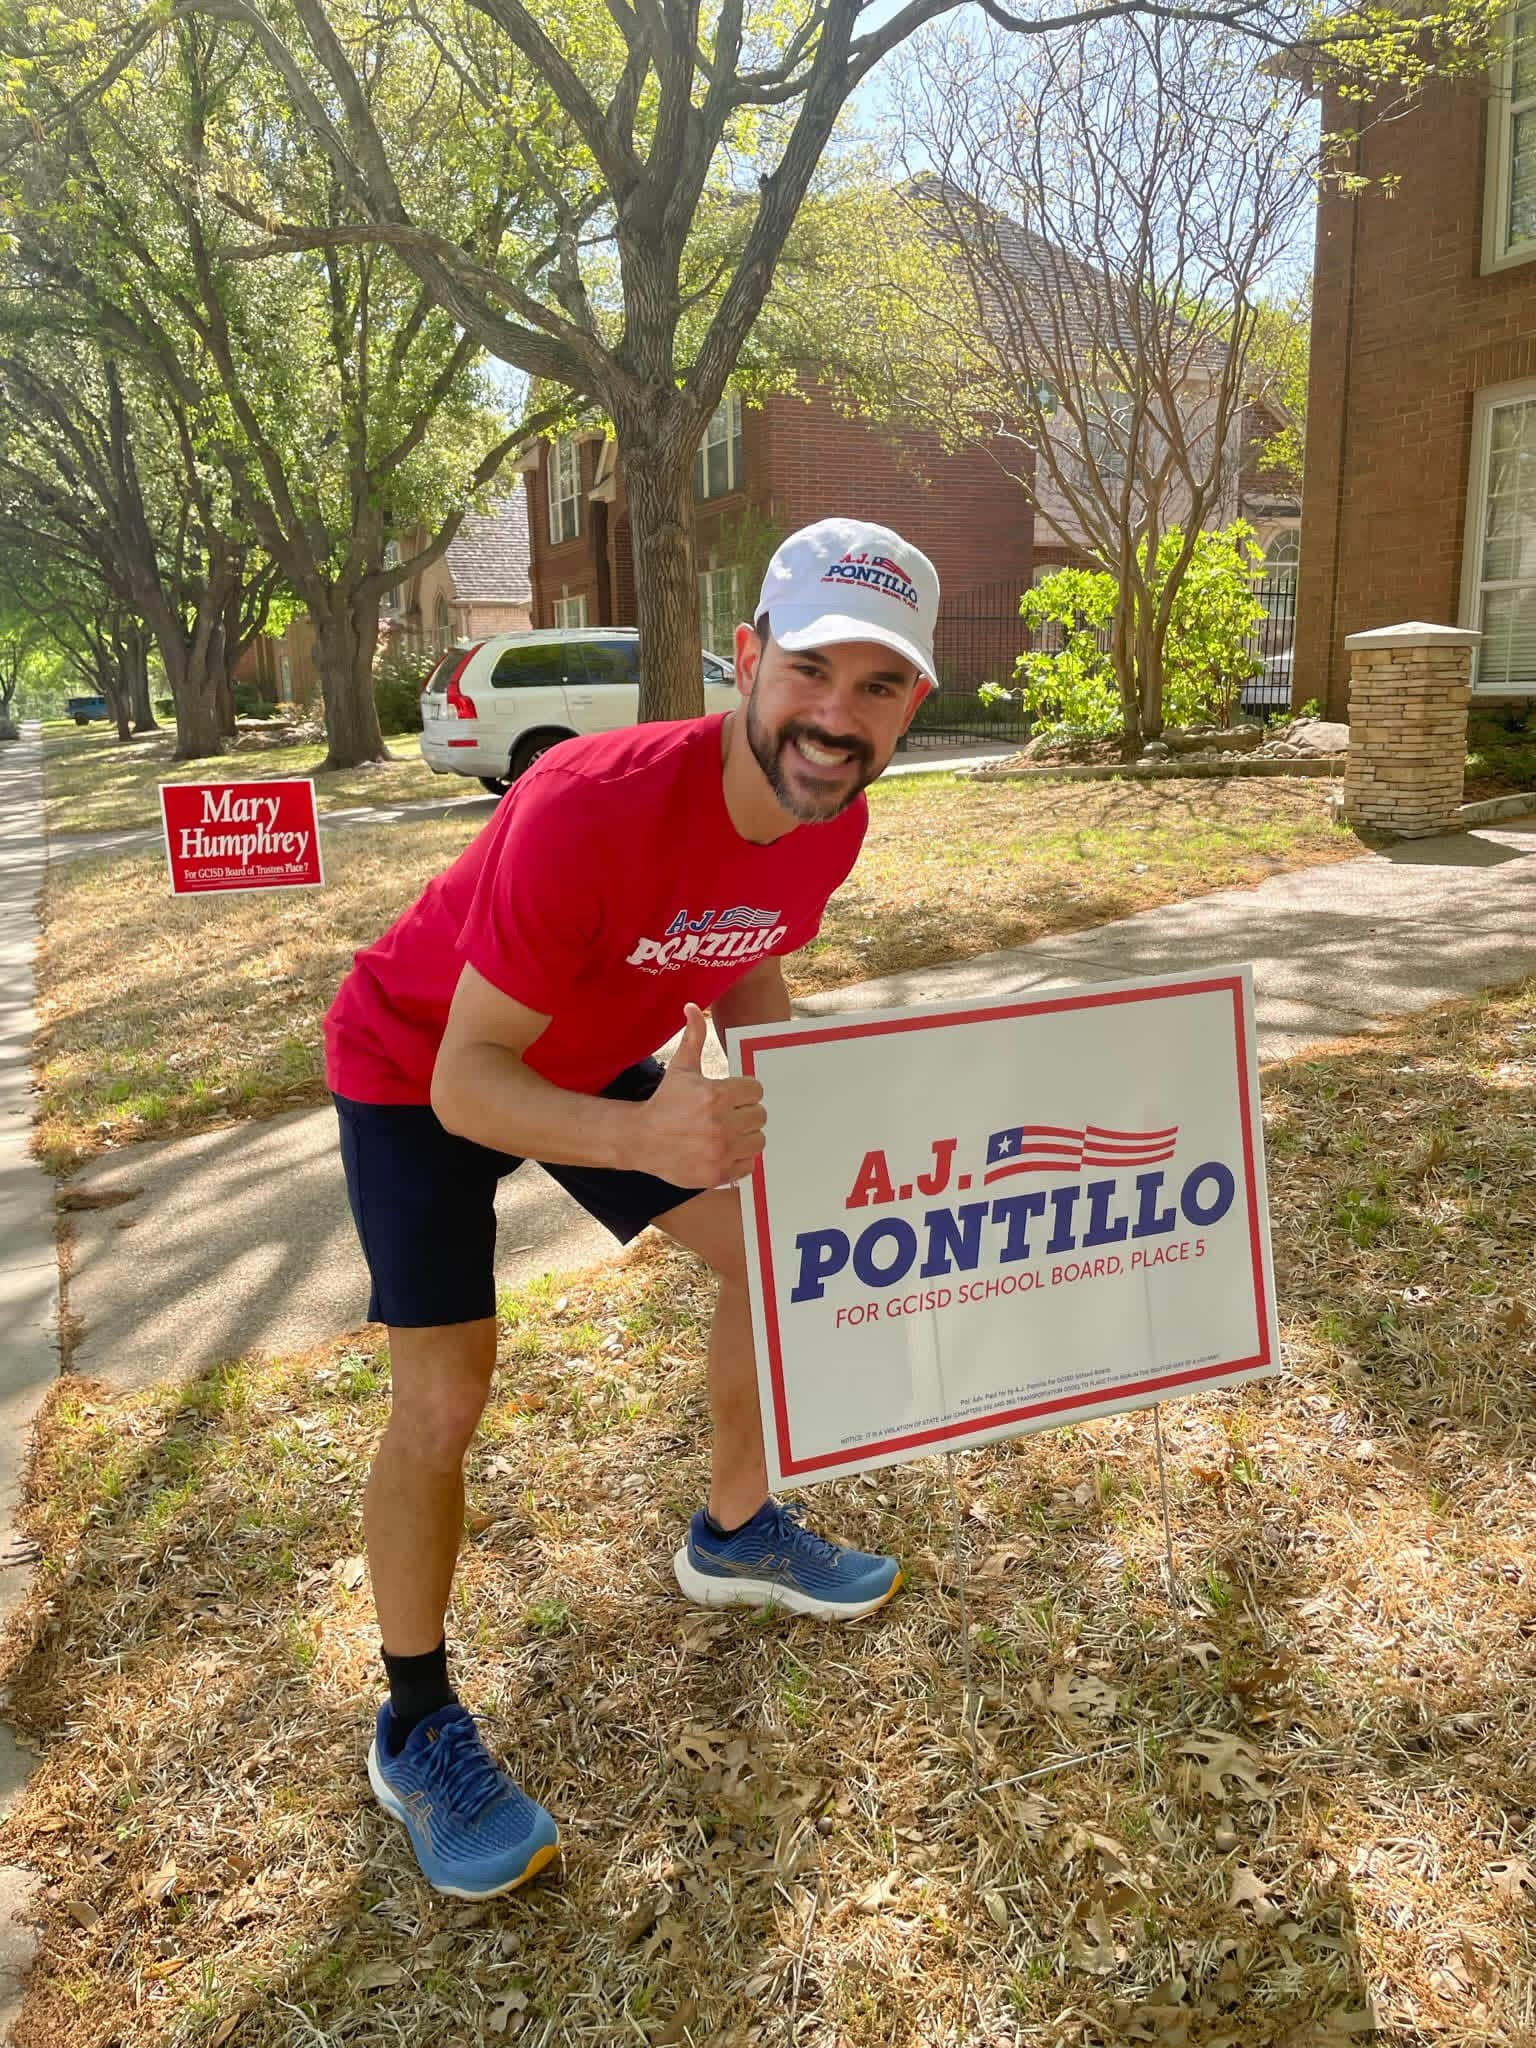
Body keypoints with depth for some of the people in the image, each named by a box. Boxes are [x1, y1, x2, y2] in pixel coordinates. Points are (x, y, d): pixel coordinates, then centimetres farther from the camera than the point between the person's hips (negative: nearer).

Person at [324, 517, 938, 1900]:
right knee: (445, 1395, -12)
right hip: (422, 1067, -6)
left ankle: (734, 1537, 31)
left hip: (593, 1059, 7)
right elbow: (467, 1081, -35)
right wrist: (642, 1137, -52)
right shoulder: (590, 813, -40)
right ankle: (416, 1730, 12)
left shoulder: (831, 820, -17)